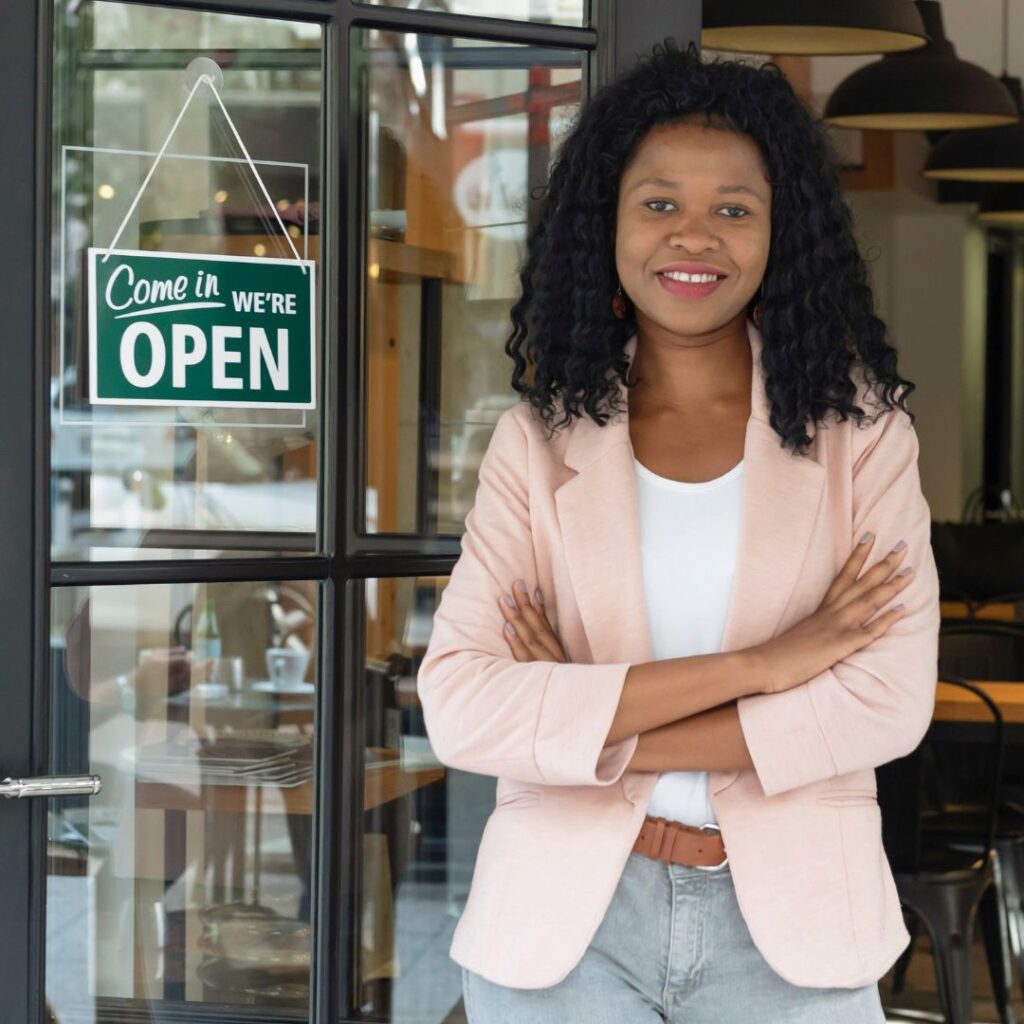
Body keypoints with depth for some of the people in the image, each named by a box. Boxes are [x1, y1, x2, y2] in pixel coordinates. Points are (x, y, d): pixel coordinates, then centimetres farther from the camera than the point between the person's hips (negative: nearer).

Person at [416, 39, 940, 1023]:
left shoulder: (859, 427, -1)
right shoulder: (538, 440, -1)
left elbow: (891, 699, -12)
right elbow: (459, 707, -13)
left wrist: (588, 729, -14)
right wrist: (753, 665, -19)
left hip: (788, 928, 0)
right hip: (563, 923, 0)